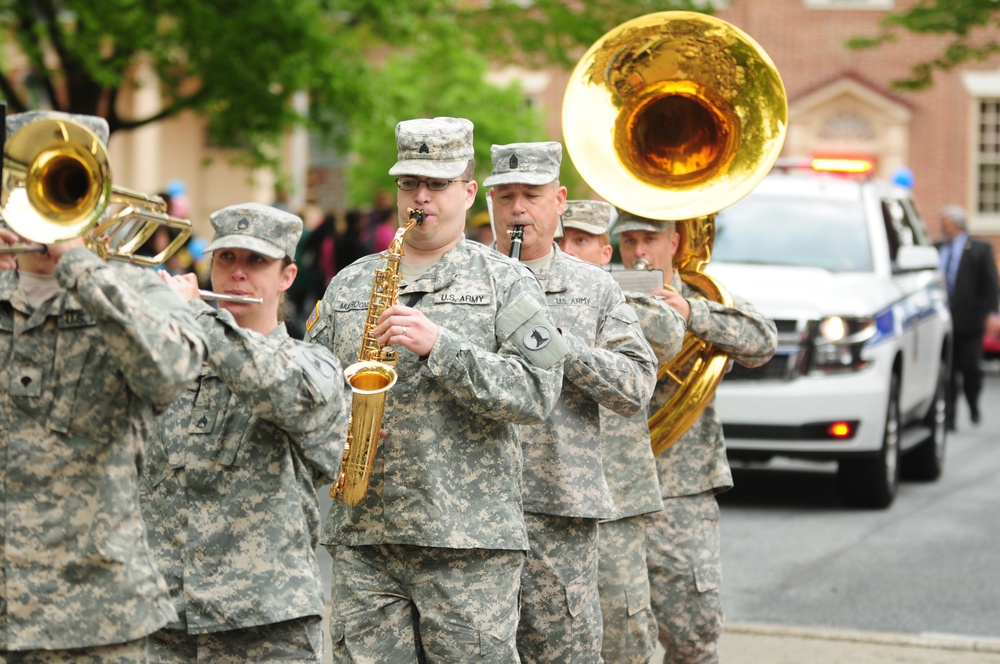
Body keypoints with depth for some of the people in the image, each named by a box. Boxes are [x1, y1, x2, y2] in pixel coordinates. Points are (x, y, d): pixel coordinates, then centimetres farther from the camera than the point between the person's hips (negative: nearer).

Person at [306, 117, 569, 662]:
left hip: (470, 540, -3)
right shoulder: (349, 284, 16)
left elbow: (538, 391, -9)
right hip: (361, 535, 3)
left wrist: (439, 345, -17)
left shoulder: (506, 283, 3)